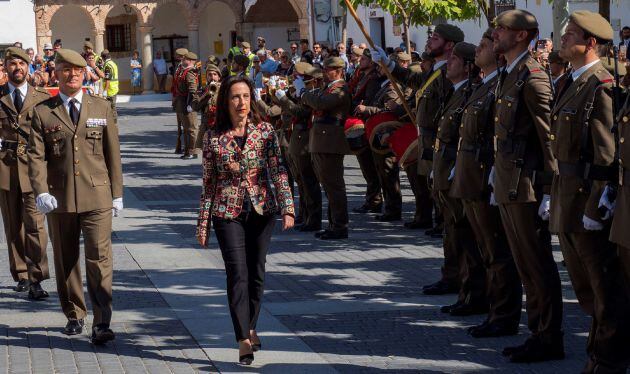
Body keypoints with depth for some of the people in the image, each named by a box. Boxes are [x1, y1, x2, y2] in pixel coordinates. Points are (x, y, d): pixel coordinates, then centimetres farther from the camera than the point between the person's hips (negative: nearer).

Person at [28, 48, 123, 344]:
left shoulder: (102, 108, 8)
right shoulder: (43, 112, 5)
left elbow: (112, 153, 10)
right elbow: (36, 156, 0)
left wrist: (117, 193, 8)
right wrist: (41, 191, -13)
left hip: (97, 197, -1)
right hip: (59, 198, 1)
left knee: (99, 259, -9)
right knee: (65, 261, 10)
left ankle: (101, 324, -8)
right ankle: (74, 316, 25)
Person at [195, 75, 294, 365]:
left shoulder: (265, 132, 0)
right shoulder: (214, 138, -1)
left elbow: (278, 172, -4)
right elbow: (208, 183, 3)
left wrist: (287, 208, -15)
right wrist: (203, 223, 2)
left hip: (262, 210, 2)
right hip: (228, 213, -1)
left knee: (256, 273, 10)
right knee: (238, 274, -8)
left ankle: (250, 327, 29)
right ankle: (244, 341, -9)